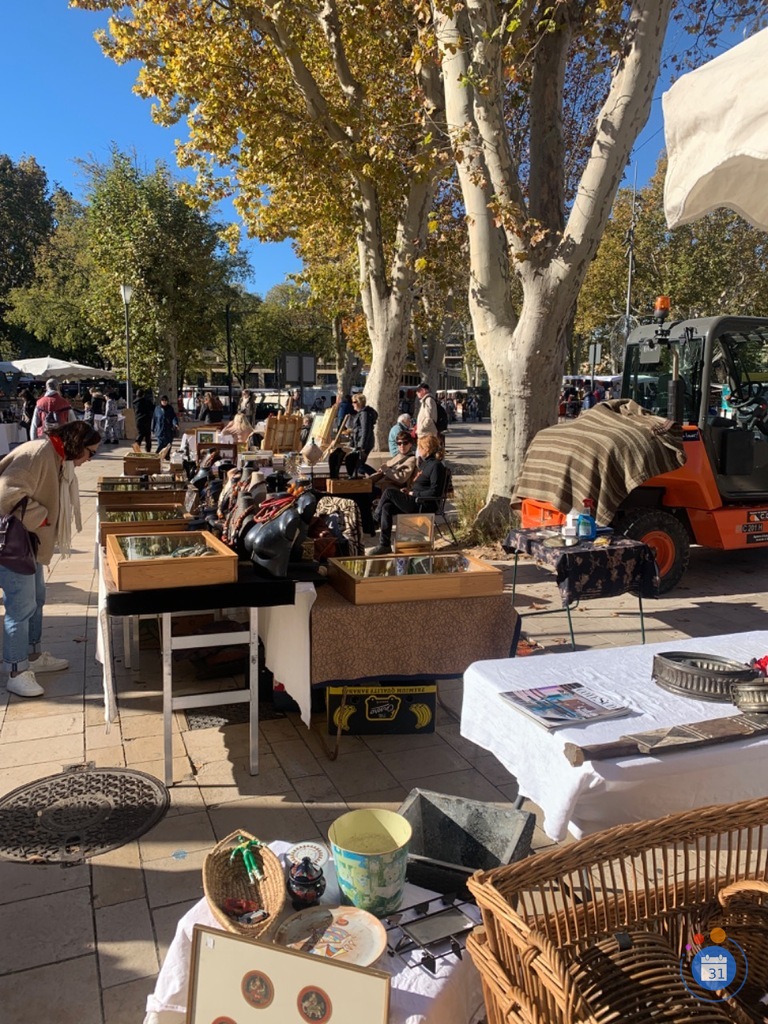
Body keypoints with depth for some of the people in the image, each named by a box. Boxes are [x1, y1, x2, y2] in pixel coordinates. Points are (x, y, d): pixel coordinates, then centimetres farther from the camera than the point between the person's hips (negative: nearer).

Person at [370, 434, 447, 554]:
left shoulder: (436, 465, -12)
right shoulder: (424, 462, 17)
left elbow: (435, 492, -19)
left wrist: (413, 493, -13)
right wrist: (409, 490, 8)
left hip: (424, 506, -9)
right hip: (416, 500, 9)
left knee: (389, 492, -15)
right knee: (387, 507, -11)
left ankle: (376, 516, 10)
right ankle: (384, 545, -13)